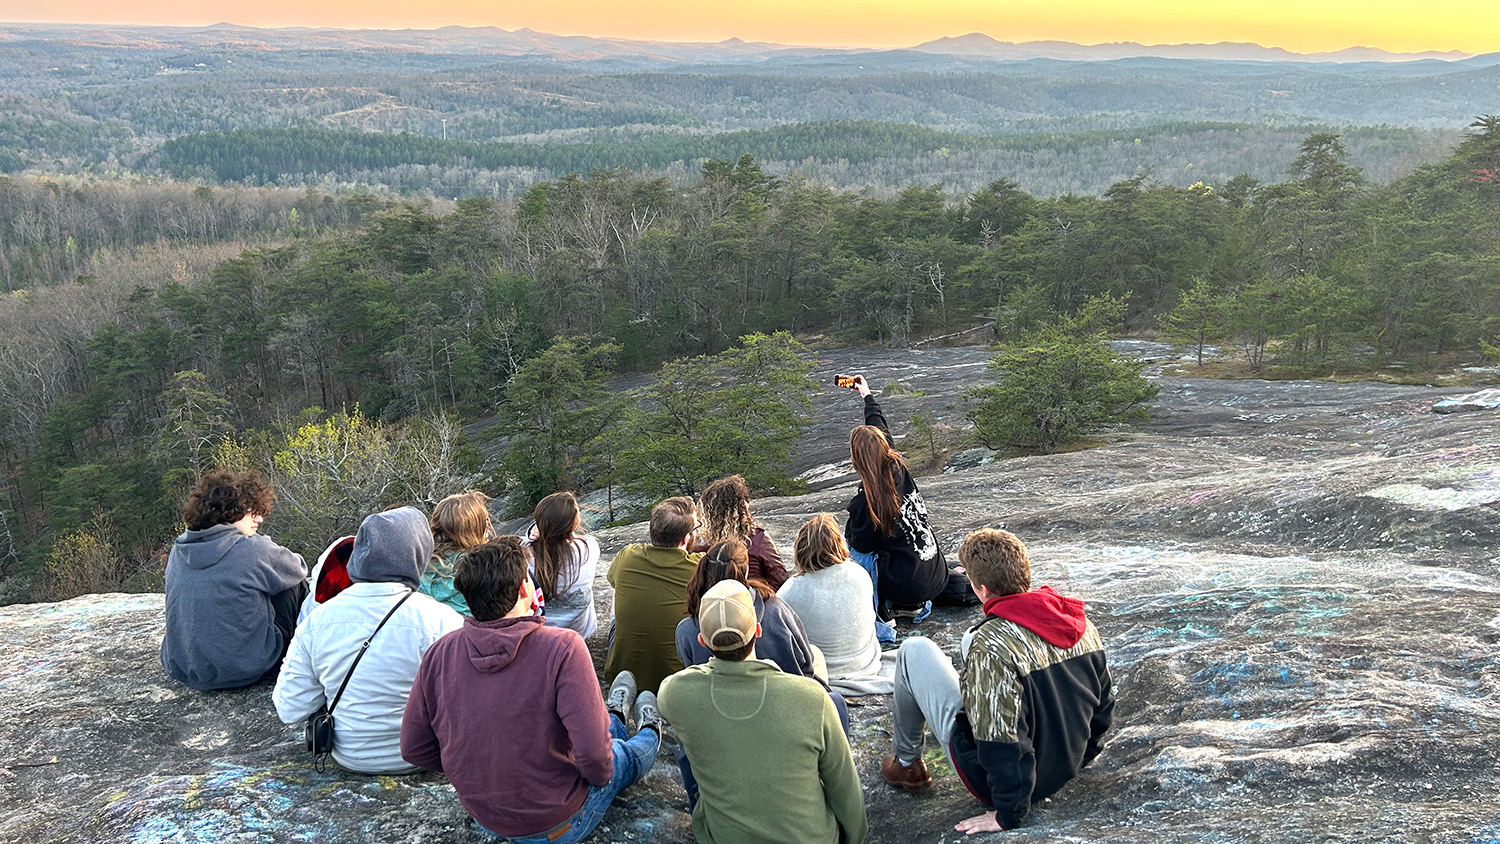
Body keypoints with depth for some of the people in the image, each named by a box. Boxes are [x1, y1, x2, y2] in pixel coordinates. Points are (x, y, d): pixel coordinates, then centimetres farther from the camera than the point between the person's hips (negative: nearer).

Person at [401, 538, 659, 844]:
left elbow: (414, 749, -5)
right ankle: (649, 733, 60)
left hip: (484, 814, 5)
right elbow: (593, 753, -31)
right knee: (627, 753, 28)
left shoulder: (439, 654, -15)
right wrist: (600, 775, -7)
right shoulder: (562, 648, -29)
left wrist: (480, 769, 10)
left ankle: (616, 717, 62)